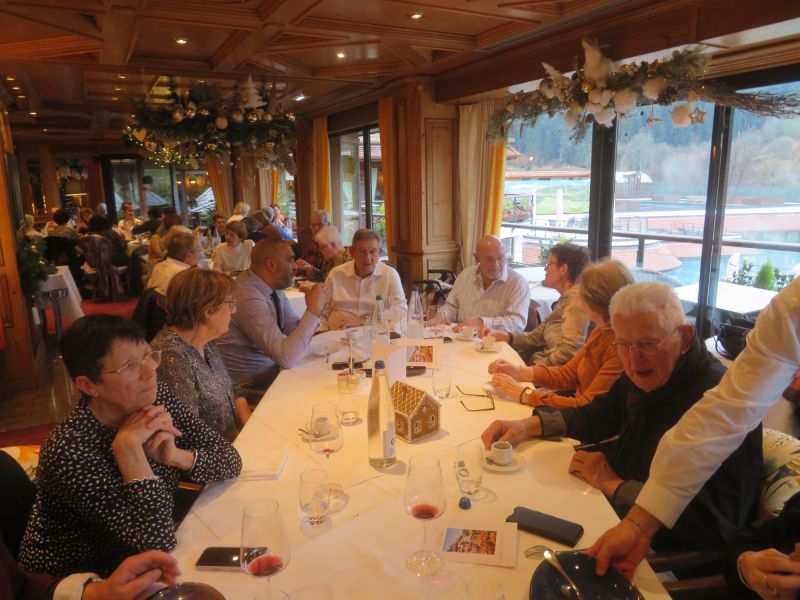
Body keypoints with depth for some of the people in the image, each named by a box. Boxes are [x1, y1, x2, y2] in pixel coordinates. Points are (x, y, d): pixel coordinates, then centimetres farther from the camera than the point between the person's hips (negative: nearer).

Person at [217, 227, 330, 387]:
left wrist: (312, 308, -10)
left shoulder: (273, 286, 1)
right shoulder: (249, 299, -25)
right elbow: (286, 358, -29)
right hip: (250, 386, -8)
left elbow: (295, 330, 8)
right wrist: (313, 310, -25)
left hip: (270, 372, 8)